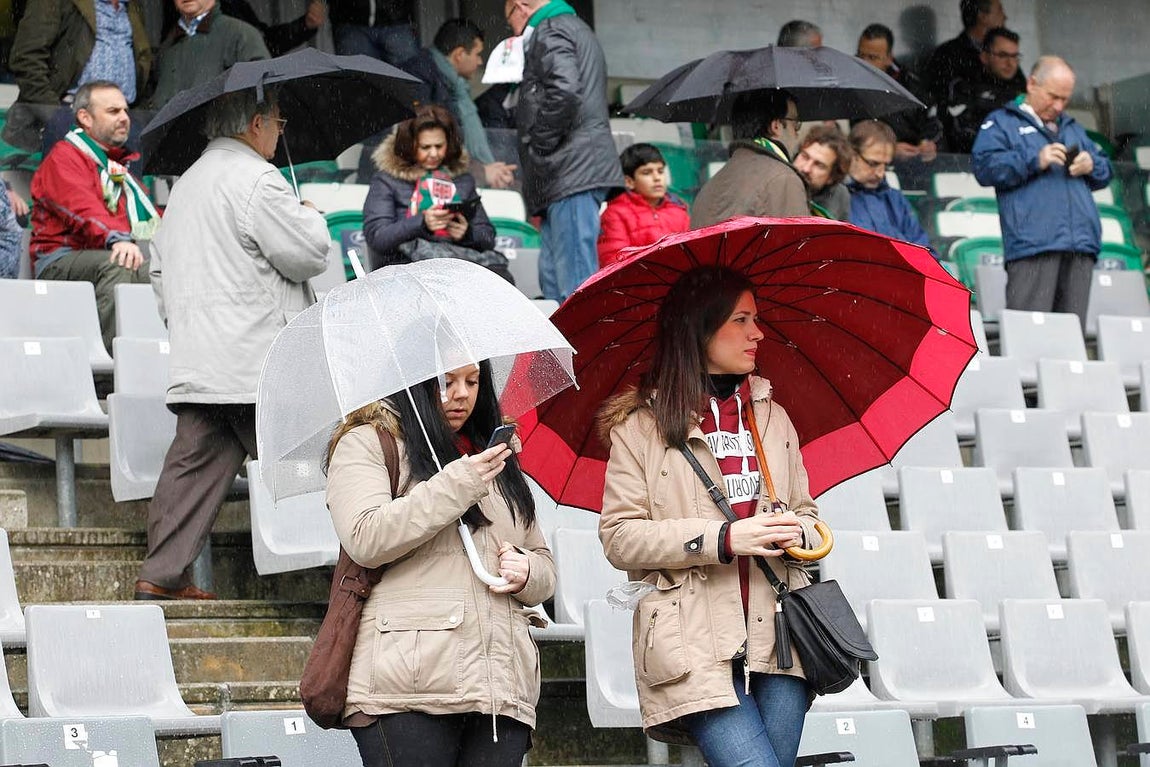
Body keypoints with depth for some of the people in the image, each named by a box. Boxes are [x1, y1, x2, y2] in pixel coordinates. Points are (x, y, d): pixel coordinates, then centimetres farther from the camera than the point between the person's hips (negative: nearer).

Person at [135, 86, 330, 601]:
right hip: (255, 363, -9)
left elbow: (160, 268, 27)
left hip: (194, 363, 9)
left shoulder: (186, 185, 21)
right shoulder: (256, 181, -11)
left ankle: (163, 574, 2)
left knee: (195, 462, 6)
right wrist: (312, 218, 9)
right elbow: (308, 255, -11)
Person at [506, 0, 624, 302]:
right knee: (552, 275, 12)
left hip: (571, 172, -11)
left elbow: (564, 93, -22)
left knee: (574, 284, -14)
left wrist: (539, 146, -11)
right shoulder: (579, 30, 27)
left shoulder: (549, 32, -5)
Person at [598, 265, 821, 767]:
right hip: (697, 649, -5)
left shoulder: (772, 417, 19)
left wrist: (796, 531, -2)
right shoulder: (641, 427, 2)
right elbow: (619, 538, -4)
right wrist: (723, 539, -14)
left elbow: (806, 513, 23)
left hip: (779, 640, 5)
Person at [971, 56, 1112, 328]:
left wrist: (1091, 165, 7)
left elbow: (1105, 171, 31)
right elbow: (984, 167, -4)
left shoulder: (1072, 128, 32)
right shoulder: (1002, 123, 12)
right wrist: (1035, 161, -12)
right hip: (1032, 243, -6)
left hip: (1081, 244, 6)